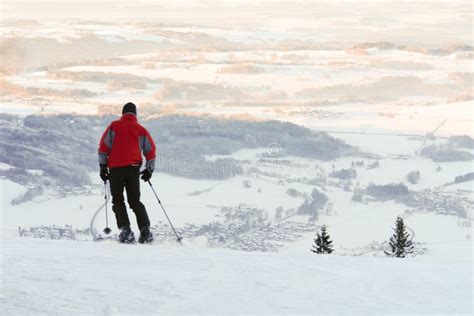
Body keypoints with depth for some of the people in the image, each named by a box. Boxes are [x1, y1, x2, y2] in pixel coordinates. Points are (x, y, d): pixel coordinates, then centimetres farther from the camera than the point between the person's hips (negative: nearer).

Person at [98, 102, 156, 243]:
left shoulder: (114, 126, 7)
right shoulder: (141, 130, 13)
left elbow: (104, 146, 0)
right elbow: (150, 151, 13)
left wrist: (103, 166, 4)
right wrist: (149, 169, 23)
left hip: (115, 168, -2)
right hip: (134, 168, 2)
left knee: (118, 201, 5)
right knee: (135, 201, 11)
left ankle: (125, 230, -13)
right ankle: (145, 230, -3)